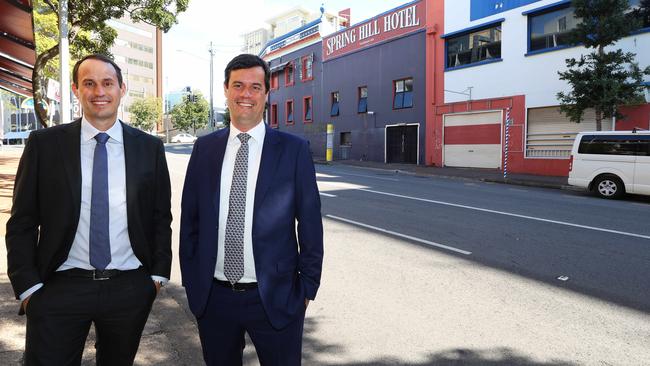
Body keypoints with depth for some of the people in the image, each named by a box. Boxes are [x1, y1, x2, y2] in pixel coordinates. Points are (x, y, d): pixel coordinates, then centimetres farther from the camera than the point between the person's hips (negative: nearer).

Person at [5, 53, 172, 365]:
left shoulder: (149, 148, 1)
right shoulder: (44, 144, -2)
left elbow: (161, 217, 7)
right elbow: (22, 223, 1)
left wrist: (158, 274, 2)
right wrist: (28, 286, -4)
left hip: (131, 289, 2)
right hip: (59, 290, -1)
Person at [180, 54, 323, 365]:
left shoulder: (293, 149, -6)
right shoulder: (204, 148, 2)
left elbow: (310, 225, -4)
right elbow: (190, 219, 7)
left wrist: (307, 288, -3)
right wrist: (190, 280, 6)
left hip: (274, 298, -2)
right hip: (212, 296, 3)